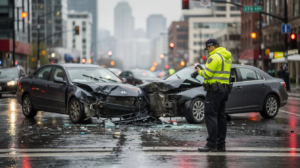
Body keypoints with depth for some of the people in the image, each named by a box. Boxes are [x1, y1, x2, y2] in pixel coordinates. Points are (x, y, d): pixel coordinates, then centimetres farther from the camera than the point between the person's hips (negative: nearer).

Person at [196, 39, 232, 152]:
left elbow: (207, 74, -16)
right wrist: (203, 70, 15)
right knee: (221, 116, 11)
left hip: (215, 89, -10)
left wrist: (200, 71, 3)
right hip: (225, 88, 10)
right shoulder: (227, 57, 18)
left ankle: (211, 144, -14)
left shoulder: (215, 57, -12)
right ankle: (221, 144, 12)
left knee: (210, 115, -9)